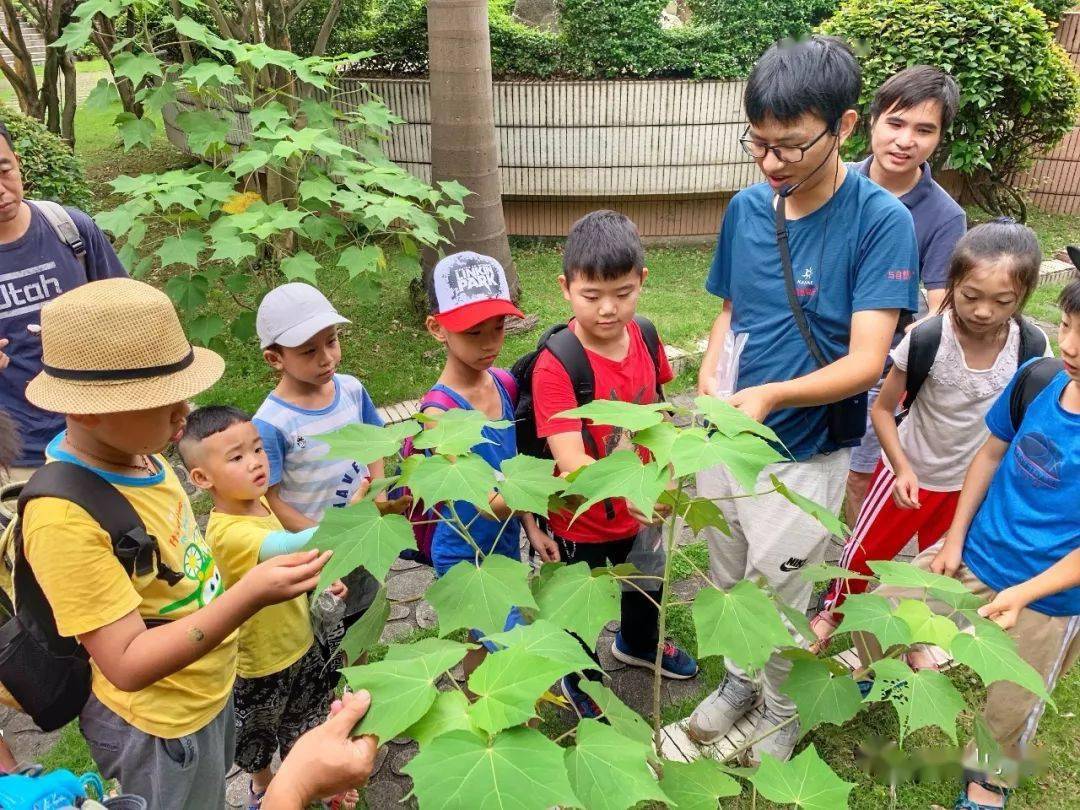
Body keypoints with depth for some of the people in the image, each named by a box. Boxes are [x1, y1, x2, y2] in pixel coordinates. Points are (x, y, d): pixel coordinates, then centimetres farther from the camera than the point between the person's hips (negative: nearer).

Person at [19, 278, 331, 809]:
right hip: (158, 727, -7)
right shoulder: (66, 518, -34)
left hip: (208, 688, 7)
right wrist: (249, 597, -41)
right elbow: (128, 665, -32)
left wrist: (275, 574, 3)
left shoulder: (133, 449, -10)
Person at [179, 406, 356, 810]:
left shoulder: (259, 502, -9)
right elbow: (294, 546, -52)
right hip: (262, 661, -7)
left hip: (300, 640, 7)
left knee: (302, 721, 30)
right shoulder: (228, 533, -36)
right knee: (259, 732, 24)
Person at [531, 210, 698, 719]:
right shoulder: (555, 366, -30)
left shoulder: (643, 338, -10)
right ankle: (581, 682, 52)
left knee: (647, 585, 32)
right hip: (583, 522, -6)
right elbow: (570, 459, -38)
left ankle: (639, 643, 65)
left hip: (641, 508, 6)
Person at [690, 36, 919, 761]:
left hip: (804, 455, -4)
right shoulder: (746, 208, -3)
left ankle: (781, 713, 44)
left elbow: (865, 363, -22)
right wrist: (710, 380, -9)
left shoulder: (882, 221, -17)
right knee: (727, 586, 22)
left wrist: (771, 395, -39)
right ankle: (740, 679, 51)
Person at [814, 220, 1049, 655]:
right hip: (911, 472, -2)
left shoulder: (1032, 350, -19)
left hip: (971, 483, 3)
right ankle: (833, 609, 44)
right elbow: (883, 408, -15)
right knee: (864, 552, 13)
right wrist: (903, 469, -21)